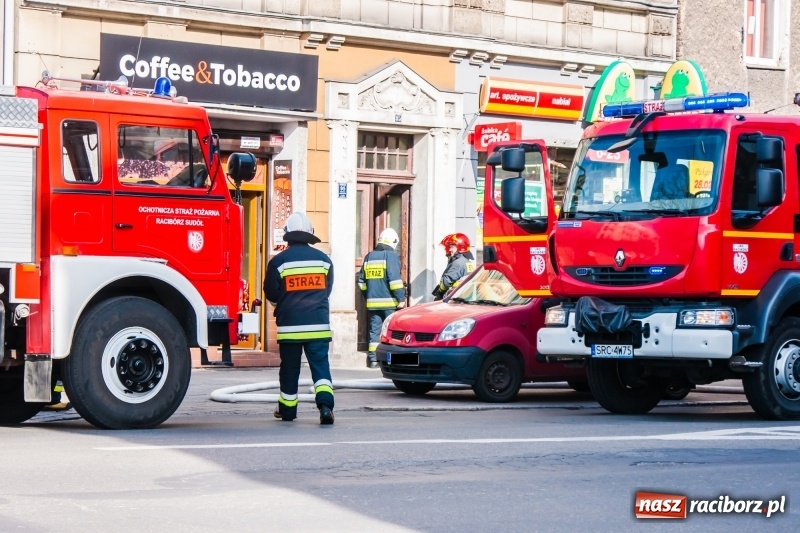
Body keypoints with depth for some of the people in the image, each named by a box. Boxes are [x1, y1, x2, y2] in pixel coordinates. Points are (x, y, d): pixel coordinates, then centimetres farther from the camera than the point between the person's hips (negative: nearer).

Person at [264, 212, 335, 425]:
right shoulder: (324, 259, 4)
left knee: (290, 368, 10)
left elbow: (271, 295, 4)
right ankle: (325, 403, -17)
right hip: (319, 324, 1)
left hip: (289, 325, -1)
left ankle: (287, 409, 19)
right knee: (320, 365, 2)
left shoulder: (278, 261, -5)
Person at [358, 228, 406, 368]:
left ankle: (372, 358, 5)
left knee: (374, 330, 8)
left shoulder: (369, 257, 13)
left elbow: (362, 280, 18)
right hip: (389, 302, -5)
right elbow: (395, 279, -16)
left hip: (373, 302, 5)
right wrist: (401, 298, -13)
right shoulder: (391, 256, -7)